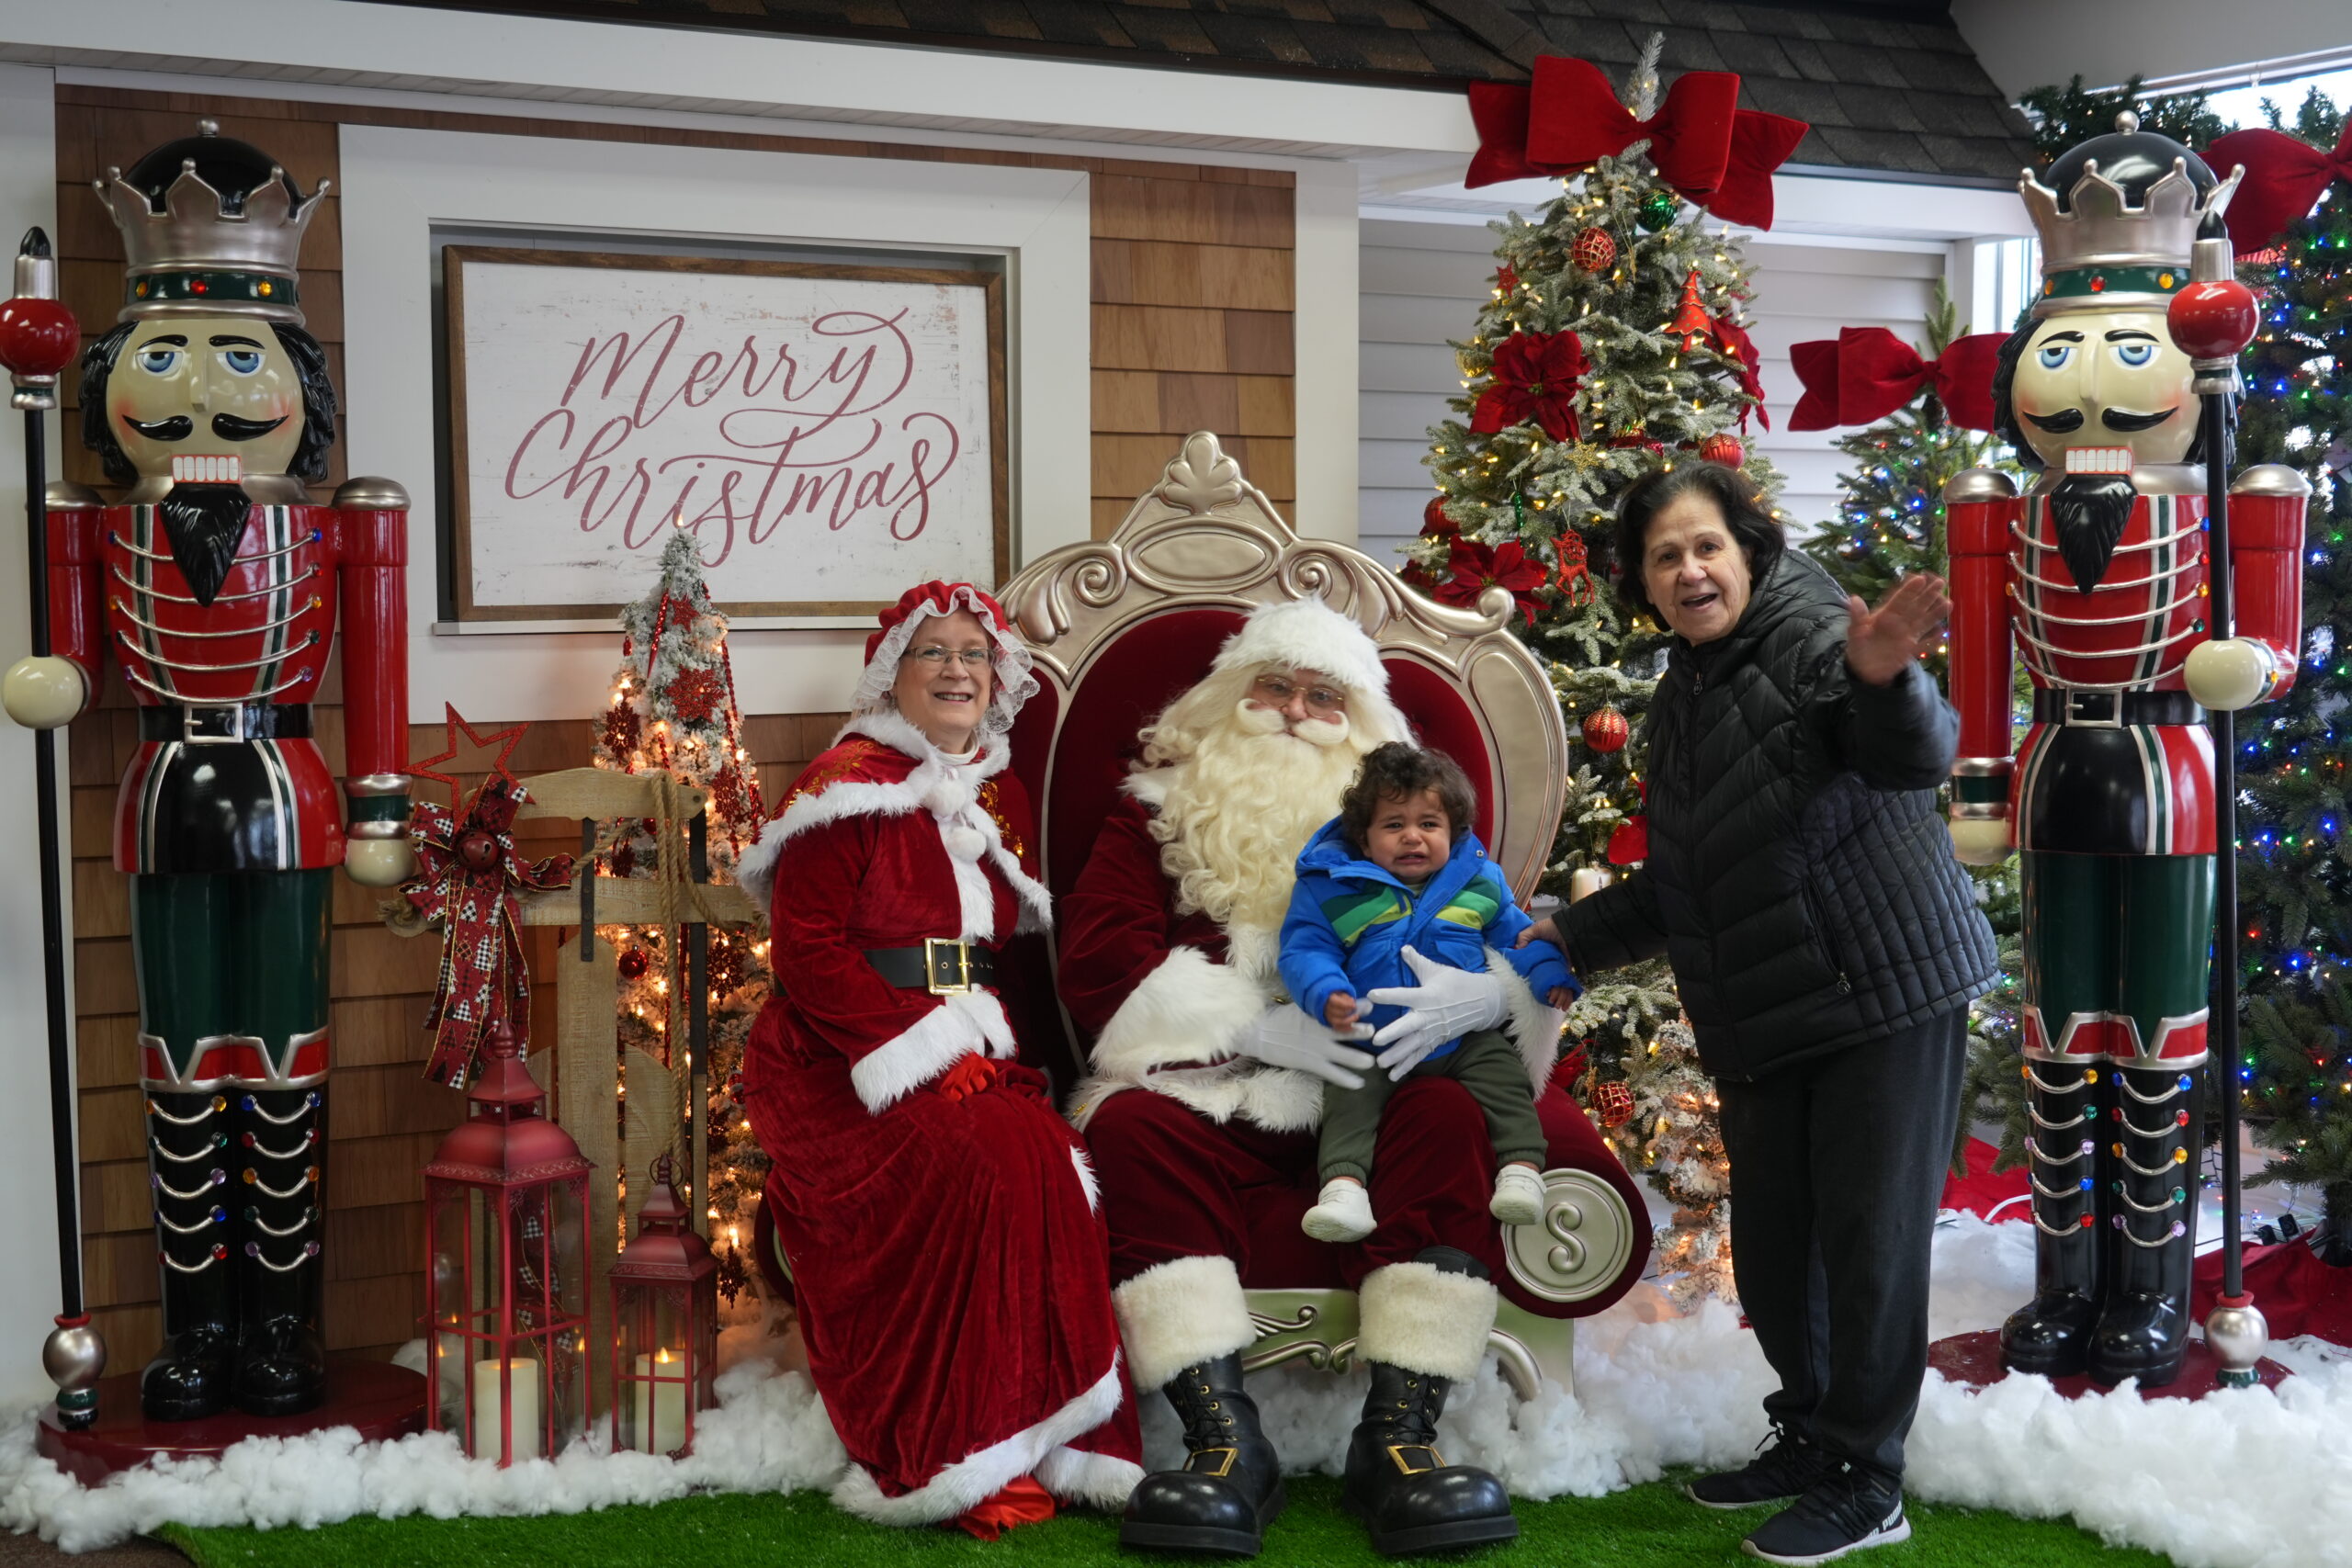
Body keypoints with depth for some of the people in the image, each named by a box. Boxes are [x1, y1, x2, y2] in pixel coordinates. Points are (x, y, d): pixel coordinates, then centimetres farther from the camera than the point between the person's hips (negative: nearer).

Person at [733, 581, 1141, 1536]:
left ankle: (1055, 1444, -21)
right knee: (987, 1166, -32)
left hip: (975, 1058, 6)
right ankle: (954, 1461, -25)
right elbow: (806, 949, -9)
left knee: (1056, 1164, -25)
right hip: (843, 1063, -6)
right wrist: (922, 1046, -18)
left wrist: (989, 1045, 1)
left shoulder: (1002, 797, 21)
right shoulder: (847, 785, 0)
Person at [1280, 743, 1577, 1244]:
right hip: (1371, 1037, -1)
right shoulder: (1332, 888, -2)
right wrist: (1326, 995, -27)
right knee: (1348, 1096, -19)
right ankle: (1343, 1187, -28)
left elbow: (1517, 933, 19)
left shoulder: (1478, 882, 7)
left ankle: (1522, 1169, -20)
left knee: (1505, 1073, -19)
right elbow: (1304, 950, -6)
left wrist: (1551, 976, 1)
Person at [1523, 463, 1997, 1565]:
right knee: (1770, 1248, 14)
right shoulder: (1679, 701, 13)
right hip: (1767, 1023, 8)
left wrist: (1881, 679, -52)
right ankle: (1809, 1435, 34)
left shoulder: (1808, 639, -11)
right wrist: (1568, 937, 24)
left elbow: (1917, 751, -31)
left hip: (1889, 994, -8)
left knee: (1868, 1241, -2)